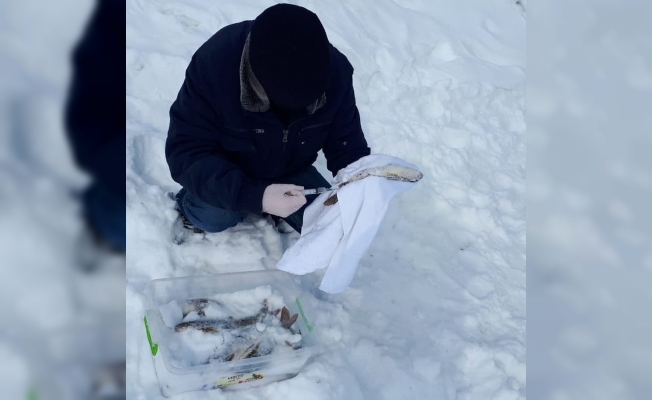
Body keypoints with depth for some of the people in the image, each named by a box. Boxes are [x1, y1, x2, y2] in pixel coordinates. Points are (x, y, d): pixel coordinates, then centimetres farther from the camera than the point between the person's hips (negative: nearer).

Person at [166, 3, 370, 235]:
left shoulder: (336, 71, -23)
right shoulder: (213, 64, -34)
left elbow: (348, 145, -12)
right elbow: (185, 153, -34)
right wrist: (253, 196, -47)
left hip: (289, 171, 3)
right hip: (226, 173, -3)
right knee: (216, 215, -31)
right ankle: (191, 202, 6)